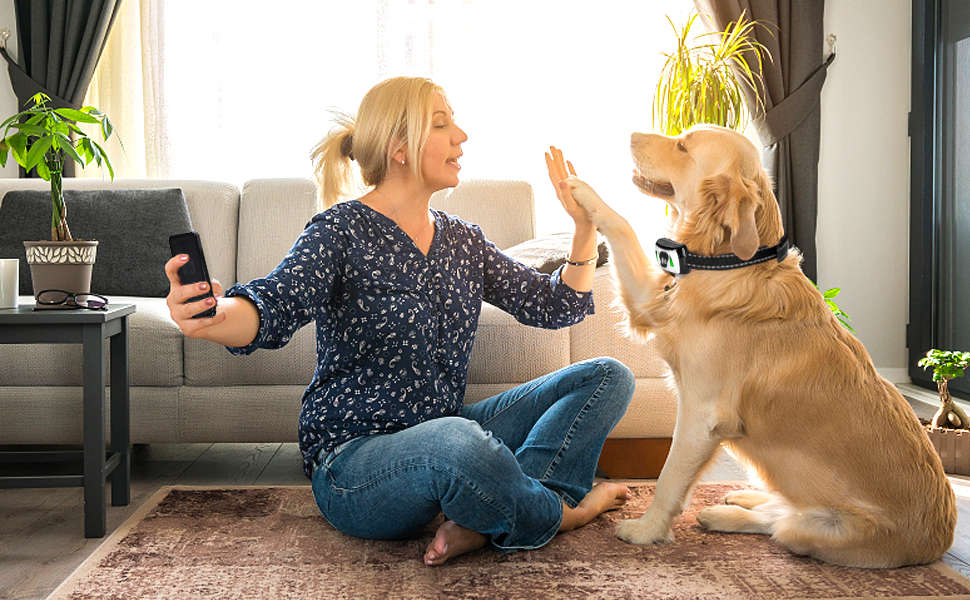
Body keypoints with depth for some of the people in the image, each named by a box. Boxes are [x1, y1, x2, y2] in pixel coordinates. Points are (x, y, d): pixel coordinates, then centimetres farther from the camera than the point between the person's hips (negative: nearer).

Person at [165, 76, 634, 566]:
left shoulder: (464, 241, 11)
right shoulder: (342, 231, -9)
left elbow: (554, 306, 14)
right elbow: (275, 305, -25)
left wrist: (585, 227, 2)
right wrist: (211, 318, -47)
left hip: (447, 433, 8)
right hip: (352, 460, -7)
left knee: (608, 376, -1)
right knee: (458, 442, -42)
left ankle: (483, 523, -19)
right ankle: (558, 515, -8)